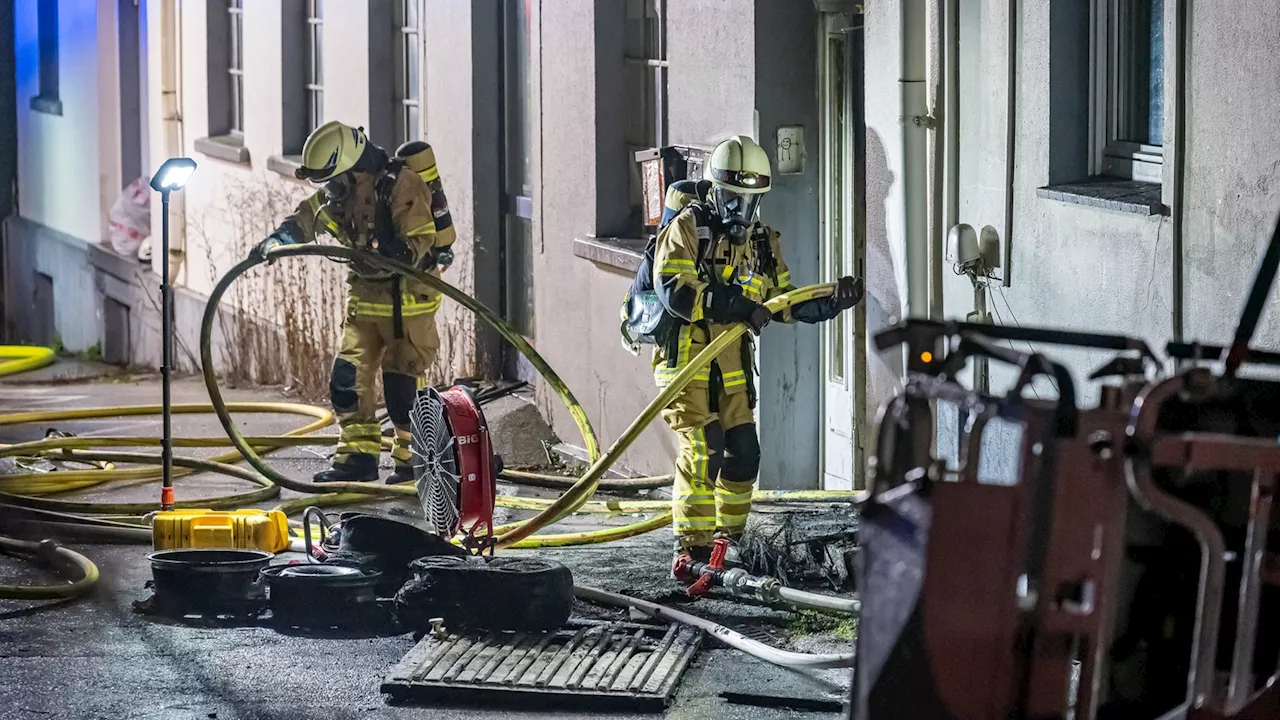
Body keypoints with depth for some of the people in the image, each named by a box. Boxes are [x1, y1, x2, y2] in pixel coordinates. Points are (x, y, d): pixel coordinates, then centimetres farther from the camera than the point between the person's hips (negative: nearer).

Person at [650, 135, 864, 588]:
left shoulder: (761, 241, 12)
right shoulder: (687, 228, -9)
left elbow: (784, 302, 17)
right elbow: (674, 291, -22)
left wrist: (832, 303, 0)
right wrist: (734, 305, -27)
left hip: (733, 368, 7)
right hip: (686, 361, -7)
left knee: (742, 453, 5)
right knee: (703, 451, -14)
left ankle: (727, 538, 20)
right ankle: (691, 545, -8)